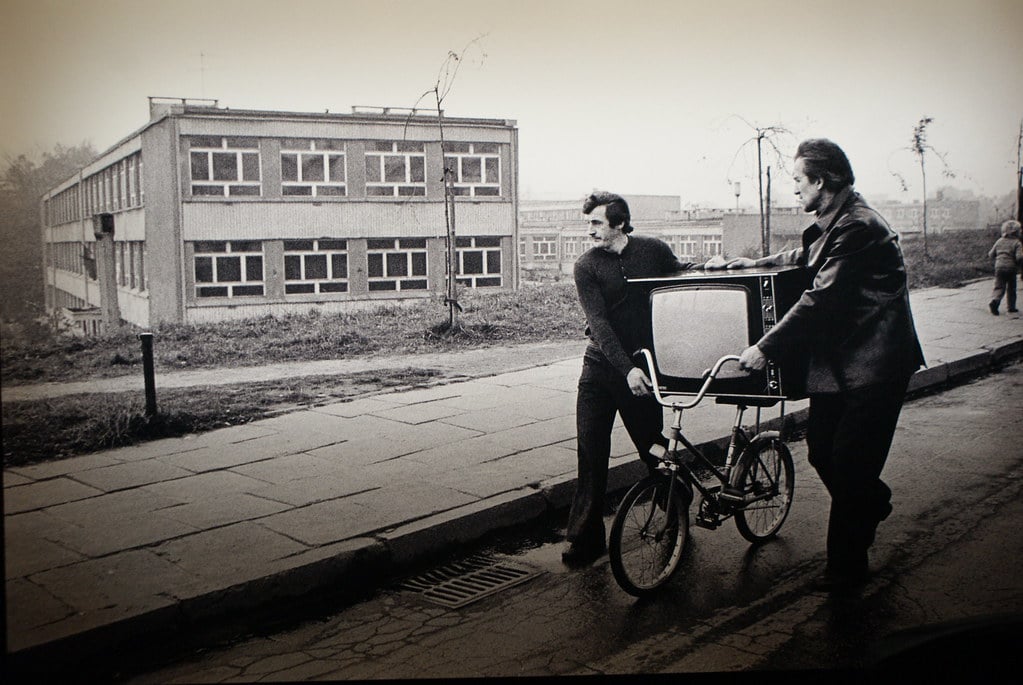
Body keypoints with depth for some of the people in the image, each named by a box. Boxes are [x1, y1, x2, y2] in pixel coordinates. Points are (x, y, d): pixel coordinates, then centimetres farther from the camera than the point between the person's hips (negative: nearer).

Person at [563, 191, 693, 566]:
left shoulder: (655, 251, 0)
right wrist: (627, 369, -24)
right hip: (602, 366, 0)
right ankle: (585, 536, 5)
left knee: (655, 448, 5)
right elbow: (599, 323, -14)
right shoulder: (586, 266, -4)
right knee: (590, 450, -3)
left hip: (644, 367, 0)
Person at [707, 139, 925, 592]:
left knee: (848, 466, -4)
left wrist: (766, 347, -22)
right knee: (821, 451, 12)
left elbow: (820, 299, -24)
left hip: (871, 365, -9)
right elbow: (806, 258, 35)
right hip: (839, 360, 9)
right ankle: (873, 501, 39)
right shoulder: (833, 224, 12)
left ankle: (847, 567, 8)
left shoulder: (857, 227, -20)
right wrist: (758, 263, 24)